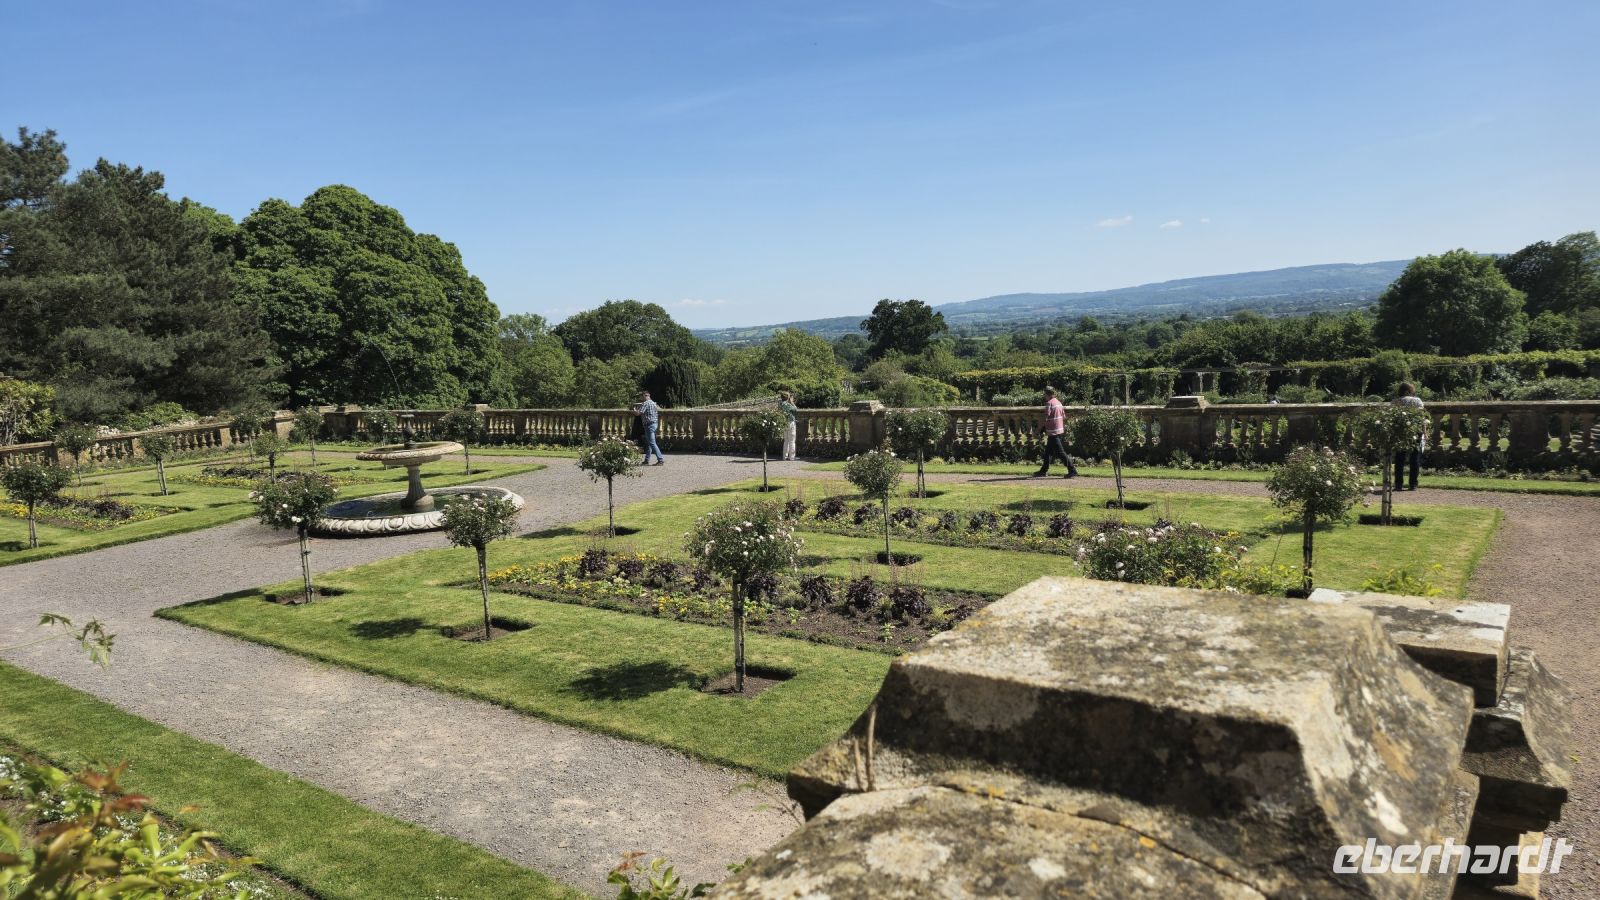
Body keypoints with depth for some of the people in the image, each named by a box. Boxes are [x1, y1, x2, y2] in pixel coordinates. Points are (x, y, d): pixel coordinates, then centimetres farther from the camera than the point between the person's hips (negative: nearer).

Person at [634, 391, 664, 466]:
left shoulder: (645, 403, -14)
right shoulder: (653, 403, 15)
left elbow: (638, 413, -19)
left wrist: (634, 410, 1)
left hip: (649, 425, -10)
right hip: (654, 423, 10)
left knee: (652, 443, -11)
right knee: (648, 443, 14)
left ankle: (661, 460, -16)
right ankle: (646, 460, 20)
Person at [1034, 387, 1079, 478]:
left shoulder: (1049, 403, -13)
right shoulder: (1059, 402, 13)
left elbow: (1046, 418, -17)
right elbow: (1064, 417, 16)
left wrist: (1040, 429, -5)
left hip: (1053, 432, -9)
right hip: (1060, 430, 9)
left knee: (1060, 452, -8)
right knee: (1048, 452, 16)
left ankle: (1072, 471, -10)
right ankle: (1043, 471, 23)